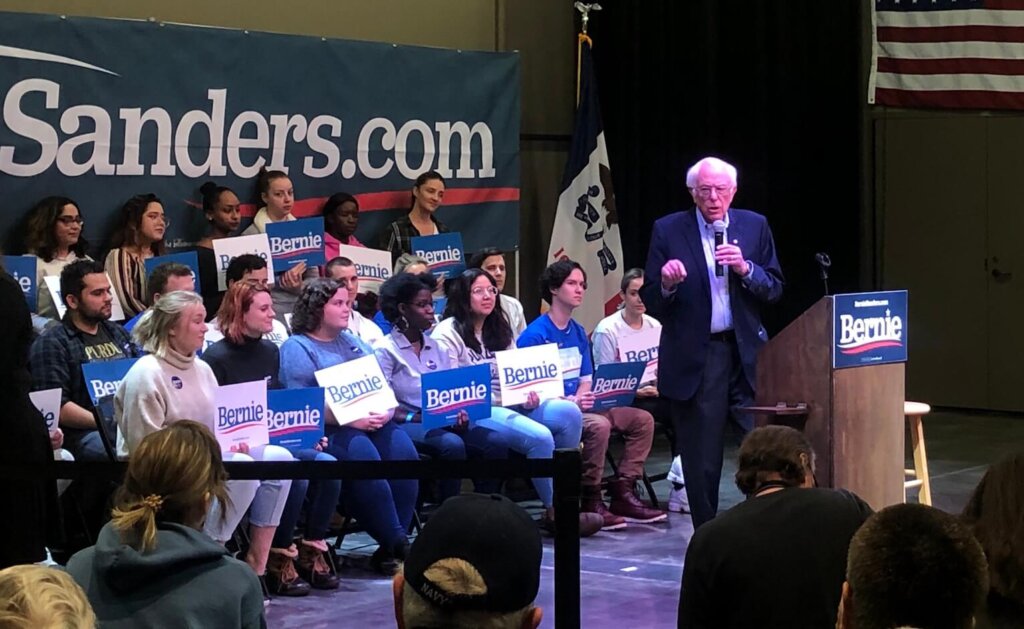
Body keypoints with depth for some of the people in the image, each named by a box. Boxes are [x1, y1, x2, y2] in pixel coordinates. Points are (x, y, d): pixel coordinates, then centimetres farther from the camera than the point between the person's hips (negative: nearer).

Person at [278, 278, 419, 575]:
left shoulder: (355, 344, 25)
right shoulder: (297, 348, 4)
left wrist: (386, 411, -3)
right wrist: (351, 419, -17)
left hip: (372, 423, 6)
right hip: (326, 429, -6)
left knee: (403, 452, -24)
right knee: (364, 456, -34)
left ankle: (392, 544, -21)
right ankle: (395, 542, -25)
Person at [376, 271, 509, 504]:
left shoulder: (436, 347, 16)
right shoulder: (385, 350, -3)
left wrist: (458, 413, -9)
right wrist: (417, 418, -21)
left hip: (444, 422, 6)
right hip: (407, 424, -6)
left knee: (497, 441, -18)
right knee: (452, 444, -35)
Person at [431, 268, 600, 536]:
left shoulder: (500, 331, 22)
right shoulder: (447, 333, -1)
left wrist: (527, 397, -3)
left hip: (509, 405, 8)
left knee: (569, 412, -18)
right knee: (540, 437, -29)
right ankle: (555, 512, -12)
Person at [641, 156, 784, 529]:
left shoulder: (754, 226, 7)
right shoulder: (668, 231, 1)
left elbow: (774, 290, 6)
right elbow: (651, 302, 1)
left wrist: (746, 269, -12)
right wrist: (666, 285, -20)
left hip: (746, 354, 2)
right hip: (693, 358, -1)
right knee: (701, 463, 5)